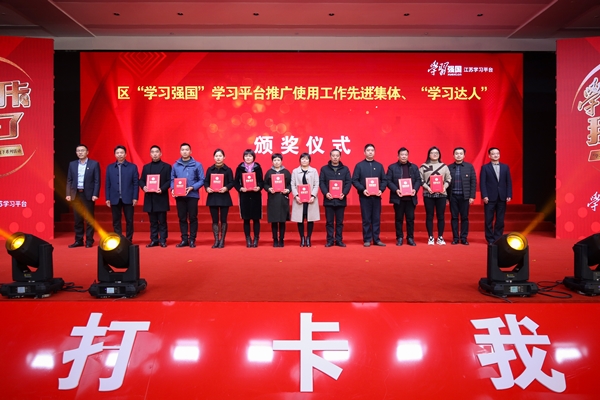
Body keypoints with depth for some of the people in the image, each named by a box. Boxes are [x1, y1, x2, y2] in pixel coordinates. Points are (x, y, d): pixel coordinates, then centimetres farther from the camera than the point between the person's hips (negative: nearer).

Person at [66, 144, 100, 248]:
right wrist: (68, 194, 2)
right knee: (77, 219, 7)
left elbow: (97, 181, -4)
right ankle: (78, 240, 15)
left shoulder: (94, 164, 0)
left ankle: (89, 241, 8)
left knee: (89, 219, 1)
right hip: (76, 194, 3)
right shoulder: (72, 164, 10)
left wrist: (95, 194, -11)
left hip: (88, 195, -3)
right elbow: (69, 180, 10)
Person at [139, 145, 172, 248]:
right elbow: (141, 180, 12)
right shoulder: (146, 167, 15)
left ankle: (162, 240, 6)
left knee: (162, 221, 0)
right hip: (150, 198, 3)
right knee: (153, 221, 7)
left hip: (161, 198, -3)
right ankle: (154, 240, 13)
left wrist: (162, 189, -18)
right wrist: (143, 187, -10)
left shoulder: (166, 166, 4)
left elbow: (169, 181, -3)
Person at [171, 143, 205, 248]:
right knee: (182, 218, 7)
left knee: (193, 218, 1)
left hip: (192, 195, -2)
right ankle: (184, 239, 15)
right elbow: (172, 179, 10)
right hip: (179, 196, 3)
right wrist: (173, 189, -8)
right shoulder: (175, 165, 8)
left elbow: (202, 180, -3)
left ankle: (192, 239, 10)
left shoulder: (197, 165, 0)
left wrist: (192, 188, -16)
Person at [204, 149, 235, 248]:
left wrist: (226, 188, -20)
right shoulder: (210, 169, 7)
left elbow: (232, 182, -2)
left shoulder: (228, 170, 1)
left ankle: (222, 240, 13)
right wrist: (207, 188, -13)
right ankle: (216, 240, 13)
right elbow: (206, 181, 7)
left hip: (224, 197, -2)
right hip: (212, 197, 2)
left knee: (223, 220, 4)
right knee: (215, 220, 5)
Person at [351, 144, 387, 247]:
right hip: (364, 196, -2)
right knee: (366, 219, 1)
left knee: (376, 218, 5)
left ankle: (376, 239, 12)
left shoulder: (379, 165, 12)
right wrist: (362, 190, -15)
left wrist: (381, 190, -8)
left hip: (377, 196, 2)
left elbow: (384, 180, 9)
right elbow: (354, 180, -2)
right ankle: (367, 240, 8)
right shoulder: (359, 165, 3)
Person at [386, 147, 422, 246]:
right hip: (398, 197, -2)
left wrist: (415, 189, -10)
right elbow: (388, 180, -3)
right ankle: (399, 238, 12)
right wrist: (396, 190, -16)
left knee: (410, 218, 4)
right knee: (399, 219, 4)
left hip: (410, 197, 2)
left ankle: (410, 238, 13)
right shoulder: (392, 167, 4)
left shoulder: (414, 167, 12)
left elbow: (418, 180, 8)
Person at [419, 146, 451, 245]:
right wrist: (427, 187, -13)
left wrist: (445, 187, -8)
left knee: (441, 216, 4)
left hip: (441, 194, 2)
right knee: (429, 216, 3)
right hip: (428, 194, -1)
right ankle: (430, 237, 10)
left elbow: (448, 179, 8)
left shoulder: (444, 166, 8)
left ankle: (440, 237, 13)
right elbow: (420, 179, 0)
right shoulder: (424, 166, 3)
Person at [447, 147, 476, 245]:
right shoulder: (449, 167, 4)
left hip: (465, 196, 0)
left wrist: (472, 196, -5)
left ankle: (464, 238, 13)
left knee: (464, 218, 4)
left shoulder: (469, 166, 3)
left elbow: (473, 182, 1)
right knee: (454, 217, 5)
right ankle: (455, 238, 13)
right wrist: (446, 197, -1)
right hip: (453, 196, 1)